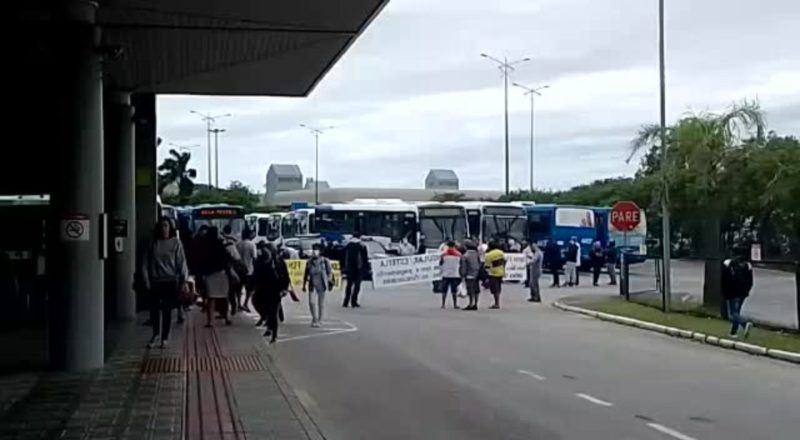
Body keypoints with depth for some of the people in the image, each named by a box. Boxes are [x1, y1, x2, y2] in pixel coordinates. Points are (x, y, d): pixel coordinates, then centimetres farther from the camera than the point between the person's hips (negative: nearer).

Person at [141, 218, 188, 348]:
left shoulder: (175, 242, -1)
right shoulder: (152, 244, 3)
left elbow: (182, 262, -3)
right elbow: (145, 263, 4)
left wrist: (184, 280, -9)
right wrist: (146, 280, -3)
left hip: (171, 281, -1)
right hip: (155, 281, 2)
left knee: (167, 310, 3)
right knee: (154, 309, 2)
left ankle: (165, 338, 15)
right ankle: (156, 334, 25)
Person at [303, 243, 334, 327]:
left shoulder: (325, 261, -4)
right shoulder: (309, 262, 6)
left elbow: (330, 272, 0)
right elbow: (306, 274, 13)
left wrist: (330, 283, -4)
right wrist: (304, 285, 13)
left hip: (321, 285, -2)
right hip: (312, 285, 2)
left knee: (321, 303, 6)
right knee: (312, 302, -7)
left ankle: (319, 320, 17)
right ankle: (314, 319, 11)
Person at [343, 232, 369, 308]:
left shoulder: (347, 246, 5)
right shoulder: (362, 246, -7)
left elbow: (344, 258, 7)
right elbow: (365, 258, -7)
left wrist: (345, 268, 12)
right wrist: (366, 267, 2)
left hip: (350, 268, 4)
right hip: (359, 268, -4)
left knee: (349, 285, 11)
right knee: (357, 285, 1)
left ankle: (346, 302, 7)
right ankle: (354, 302, -4)